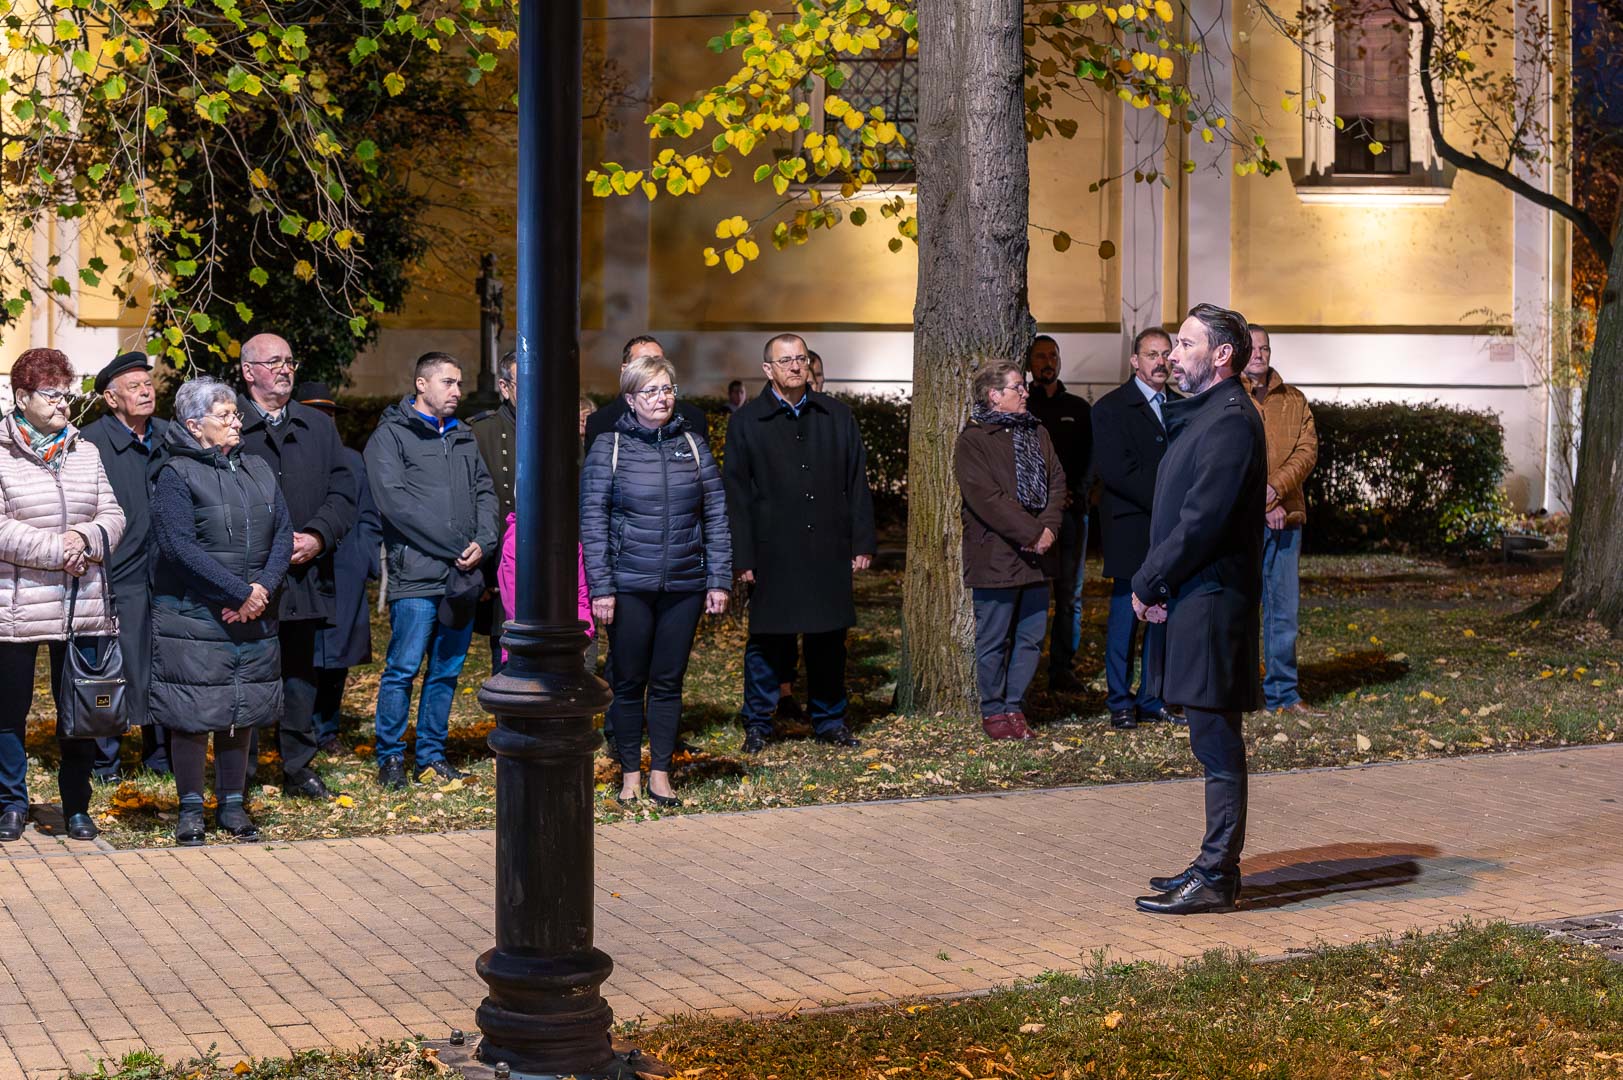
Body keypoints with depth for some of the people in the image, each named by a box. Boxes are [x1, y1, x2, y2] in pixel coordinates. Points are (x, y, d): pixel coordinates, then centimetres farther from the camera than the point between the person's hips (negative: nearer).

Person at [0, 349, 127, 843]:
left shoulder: (85, 451, 10)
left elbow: (113, 516, 8)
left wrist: (86, 537, -13)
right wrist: (57, 550, -17)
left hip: (83, 609, 4)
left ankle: (77, 806, 19)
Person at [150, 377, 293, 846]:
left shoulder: (257, 469, 11)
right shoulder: (176, 474, -7)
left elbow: (283, 533, 7)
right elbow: (180, 545, -16)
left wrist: (264, 588, -10)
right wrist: (239, 592, -18)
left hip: (254, 617, 5)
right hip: (192, 617, -5)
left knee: (242, 711, 10)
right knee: (192, 714, -1)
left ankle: (231, 804, 21)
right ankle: (190, 808, 12)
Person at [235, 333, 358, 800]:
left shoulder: (319, 426, 15)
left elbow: (344, 489, 10)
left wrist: (317, 537, -7)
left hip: (305, 573, 5)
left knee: (300, 672, 10)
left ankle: (299, 769, 18)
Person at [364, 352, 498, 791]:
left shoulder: (463, 438, 19)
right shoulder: (391, 435, -2)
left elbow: (485, 492, 17)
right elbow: (396, 501, -12)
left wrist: (483, 543, -3)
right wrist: (454, 548, -13)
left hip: (463, 576, 6)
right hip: (416, 575, -6)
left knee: (446, 671, 10)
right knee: (403, 669, -5)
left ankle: (431, 755, 18)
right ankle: (390, 758, 6)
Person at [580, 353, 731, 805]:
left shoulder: (693, 446, 7)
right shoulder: (608, 448, -1)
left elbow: (716, 516, 8)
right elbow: (592, 522, -3)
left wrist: (719, 580, 3)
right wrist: (601, 588, -8)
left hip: (684, 587, 2)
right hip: (628, 588, -2)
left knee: (669, 682, 7)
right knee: (629, 683, 5)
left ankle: (660, 774, 16)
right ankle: (630, 775, 15)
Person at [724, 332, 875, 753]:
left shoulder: (837, 417, 11)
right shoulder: (746, 422, 2)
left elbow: (857, 483, 12)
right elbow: (736, 494, 0)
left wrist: (862, 542, 5)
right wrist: (742, 557, -6)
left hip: (829, 551, 3)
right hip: (773, 554, -2)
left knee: (829, 639, 8)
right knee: (767, 638, 1)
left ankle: (829, 720, 20)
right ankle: (758, 725, 13)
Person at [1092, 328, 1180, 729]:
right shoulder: (1111, 408, -3)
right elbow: (1114, 470, -12)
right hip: (1131, 530, -5)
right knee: (1125, 614, -3)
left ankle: (1151, 699, 13)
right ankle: (1120, 703, 4)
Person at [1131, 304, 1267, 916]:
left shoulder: (1230, 421, -15)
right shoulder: (1198, 416, 18)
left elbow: (1201, 520, -20)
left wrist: (1147, 583, -11)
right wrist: (1155, 584, 6)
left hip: (1214, 600, -10)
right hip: (1193, 598, 10)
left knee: (1217, 741, -6)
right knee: (1214, 740, 14)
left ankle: (1216, 879, -2)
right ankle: (1217, 864, 21)